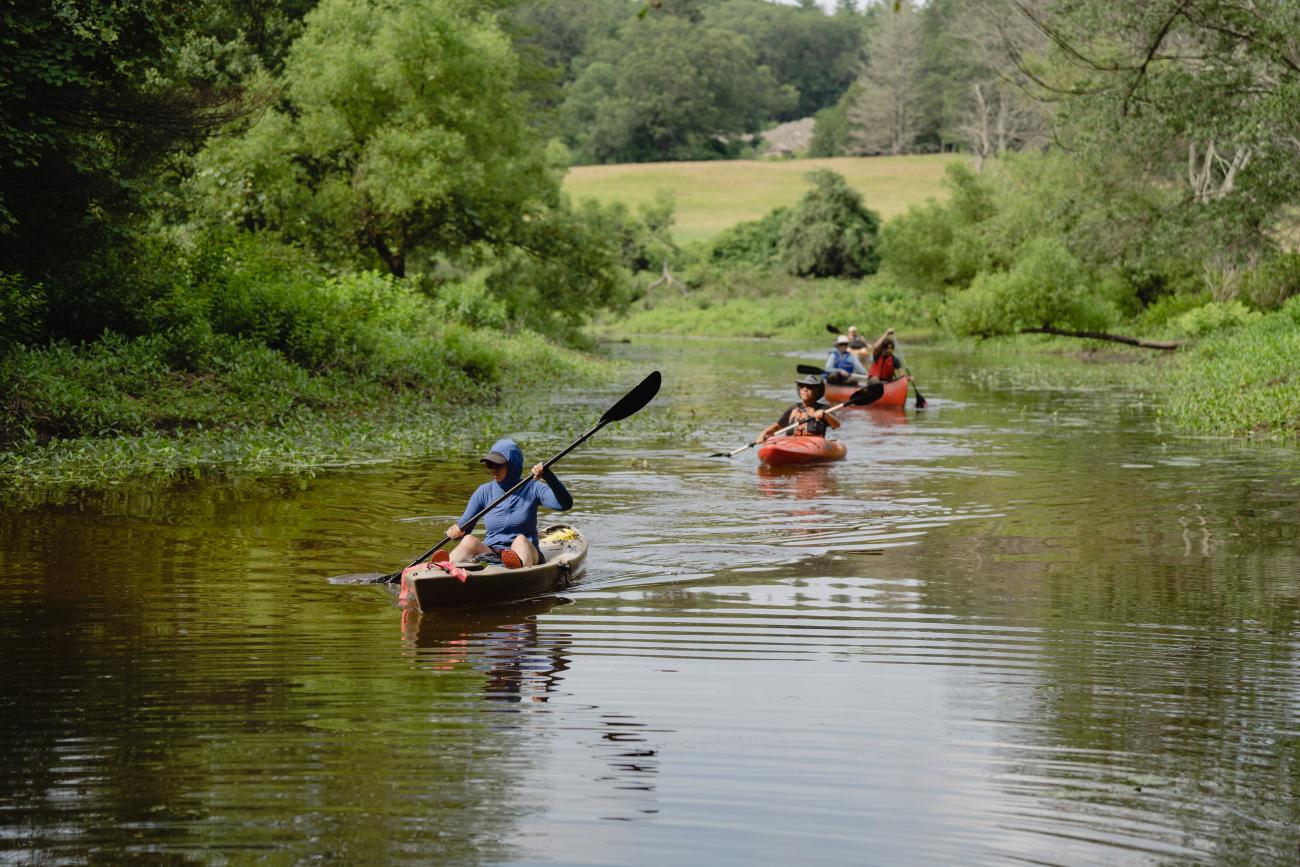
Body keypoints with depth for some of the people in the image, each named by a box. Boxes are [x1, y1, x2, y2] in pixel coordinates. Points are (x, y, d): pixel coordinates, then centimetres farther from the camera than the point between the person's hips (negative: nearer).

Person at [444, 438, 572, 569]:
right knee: (469, 540, -26)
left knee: (521, 540, -34)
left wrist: (548, 475, -28)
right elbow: (463, 528, 9)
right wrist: (455, 532, -16)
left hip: (526, 553, -2)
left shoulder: (531, 489, 1)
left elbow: (565, 504, -15)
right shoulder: (484, 492, 9)